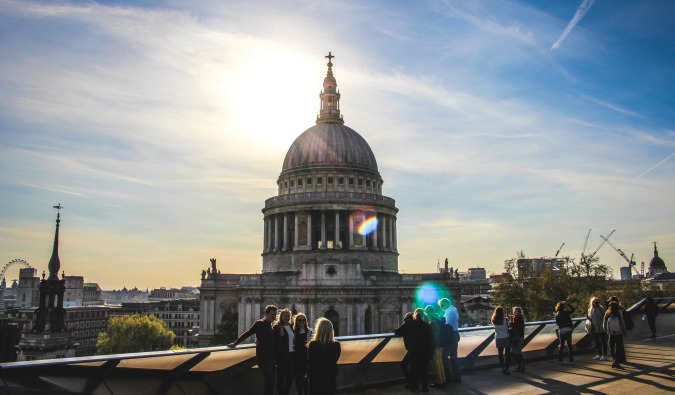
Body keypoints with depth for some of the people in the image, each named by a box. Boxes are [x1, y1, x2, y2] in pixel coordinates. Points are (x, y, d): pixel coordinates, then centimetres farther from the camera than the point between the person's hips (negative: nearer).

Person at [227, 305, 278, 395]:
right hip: (263, 358, -7)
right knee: (270, 381, -14)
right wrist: (235, 343, -2)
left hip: (271, 358, 7)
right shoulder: (260, 323, -7)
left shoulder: (273, 326, 13)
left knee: (271, 382, 10)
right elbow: (247, 334, -4)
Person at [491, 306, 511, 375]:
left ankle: (503, 368, 8)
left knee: (500, 354, 9)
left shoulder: (493, 320, -2)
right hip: (506, 338, -2)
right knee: (507, 354, 8)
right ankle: (506, 368, 5)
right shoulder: (505, 319, -10)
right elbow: (507, 329, -6)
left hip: (498, 339, 2)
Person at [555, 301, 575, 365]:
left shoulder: (557, 314, 3)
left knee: (561, 346, 12)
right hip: (567, 330, -5)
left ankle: (560, 360, 11)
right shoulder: (565, 313, -12)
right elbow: (573, 309, -3)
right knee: (569, 346, 3)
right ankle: (571, 360, 4)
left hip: (560, 331, 5)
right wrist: (567, 304, 0)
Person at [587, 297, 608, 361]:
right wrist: (588, 317, -3)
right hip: (594, 329, 6)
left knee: (603, 342, 2)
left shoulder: (601, 309, -9)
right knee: (597, 342, 15)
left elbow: (604, 317, -13)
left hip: (601, 328, -6)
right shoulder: (590, 310, 8)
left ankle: (605, 355, 10)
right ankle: (599, 354, 26)